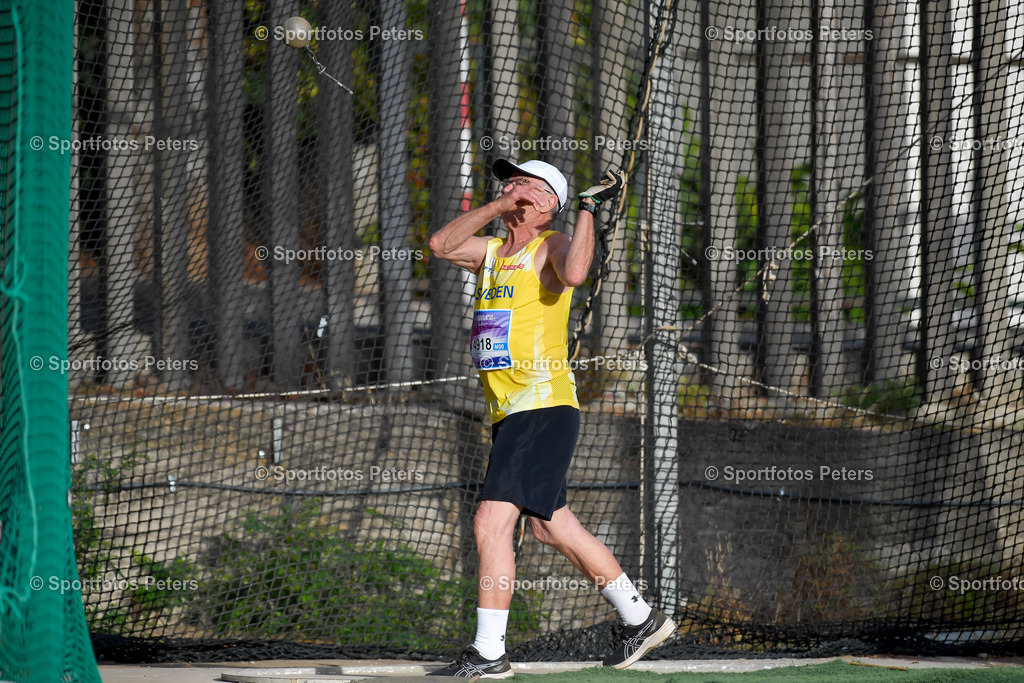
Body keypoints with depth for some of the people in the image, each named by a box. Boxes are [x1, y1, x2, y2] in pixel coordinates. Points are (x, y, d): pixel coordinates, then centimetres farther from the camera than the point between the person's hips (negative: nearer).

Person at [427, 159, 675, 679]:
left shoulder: (553, 247, -6)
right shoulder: (492, 252, 17)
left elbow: (574, 273, -28)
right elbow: (440, 244, 4)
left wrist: (588, 207, -20)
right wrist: (499, 207, -1)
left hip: (544, 408, -9)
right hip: (510, 416, 9)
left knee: (491, 522, -15)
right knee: (551, 527, 15)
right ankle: (640, 617, 26)